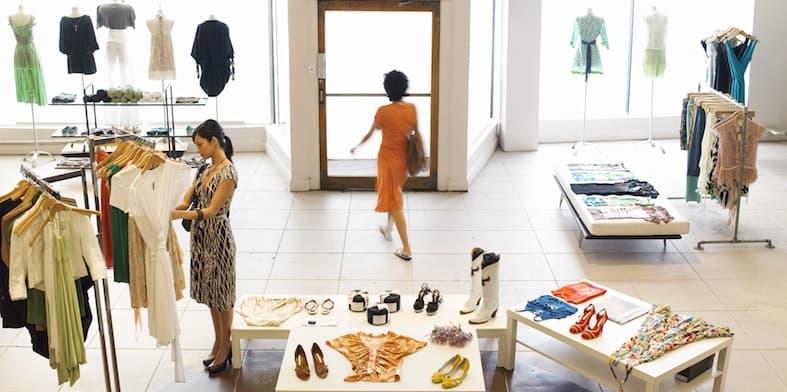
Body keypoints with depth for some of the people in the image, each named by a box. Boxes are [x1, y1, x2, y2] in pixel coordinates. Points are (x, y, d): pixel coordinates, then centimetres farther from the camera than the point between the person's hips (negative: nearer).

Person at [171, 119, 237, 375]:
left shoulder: (228, 173, -19)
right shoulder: (206, 169, 7)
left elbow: (211, 211, -23)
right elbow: (186, 201, 3)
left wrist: (177, 214, -31)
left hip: (218, 238, -8)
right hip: (201, 236, 8)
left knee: (222, 294, 5)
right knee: (209, 292, 17)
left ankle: (225, 349, 18)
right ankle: (218, 343, 30)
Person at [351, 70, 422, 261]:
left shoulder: (383, 111, -17)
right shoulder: (412, 108, -5)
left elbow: (370, 134, -4)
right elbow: (417, 134, 3)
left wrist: (356, 147, 14)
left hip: (388, 159, -5)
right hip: (404, 159, 5)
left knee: (394, 201, -1)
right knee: (395, 193, 29)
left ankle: (407, 249, -3)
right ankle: (388, 229, 49)